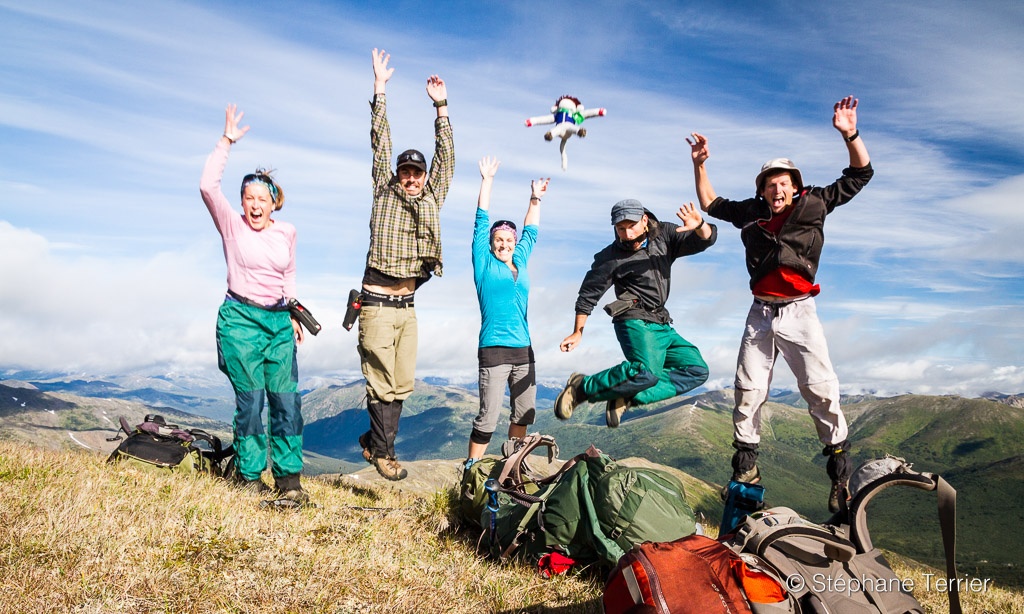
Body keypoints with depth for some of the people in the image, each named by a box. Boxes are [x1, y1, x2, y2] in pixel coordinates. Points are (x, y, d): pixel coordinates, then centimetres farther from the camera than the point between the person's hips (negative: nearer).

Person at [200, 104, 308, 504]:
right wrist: (226, 142, -13)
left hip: (278, 321, 3)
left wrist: (293, 314, 18)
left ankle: (288, 479, 5)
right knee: (250, 400, -3)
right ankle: (249, 475, 14)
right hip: (240, 320, -3)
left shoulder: (286, 232, 9)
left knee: (287, 399, -3)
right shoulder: (231, 225, 0)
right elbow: (208, 186, -14)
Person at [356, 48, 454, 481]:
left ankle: (372, 440, 24)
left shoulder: (432, 199, 13)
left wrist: (441, 107, 8)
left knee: (402, 385, 8)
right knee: (383, 383, -1)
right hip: (377, 304, -4)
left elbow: (445, 158, 11)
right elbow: (381, 145, 2)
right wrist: (380, 93, 0)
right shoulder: (384, 193, 5)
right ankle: (384, 453, 11)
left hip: (407, 307, 5)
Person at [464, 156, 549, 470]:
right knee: (489, 415, -7)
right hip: (494, 350, -6)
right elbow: (482, 223, 0)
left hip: (523, 350, 6)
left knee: (525, 412, 12)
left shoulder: (520, 264, 13)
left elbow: (530, 232, 27)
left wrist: (535, 200, 30)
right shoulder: (485, 265, 1)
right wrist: (487, 181, 1)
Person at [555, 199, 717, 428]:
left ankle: (627, 397, -10)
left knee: (697, 370, -2)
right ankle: (583, 387, -17)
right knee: (647, 371, -31)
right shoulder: (610, 257, -3)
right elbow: (588, 295, 2)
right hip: (635, 322, -6)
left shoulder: (665, 235, 6)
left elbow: (705, 240, -2)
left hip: (662, 325, 6)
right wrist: (577, 333, -3)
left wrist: (699, 226, -26)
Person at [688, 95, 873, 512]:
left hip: (799, 312, -2)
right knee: (748, 392, 2)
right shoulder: (751, 213, 8)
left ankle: (841, 472, 5)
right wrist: (700, 164, 11)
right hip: (760, 313, 3)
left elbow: (860, 174, 4)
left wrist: (849, 134, -10)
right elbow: (710, 204, 21)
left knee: (821, 390, -7)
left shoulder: (814, 205, 3)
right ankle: (745, 469, 13)